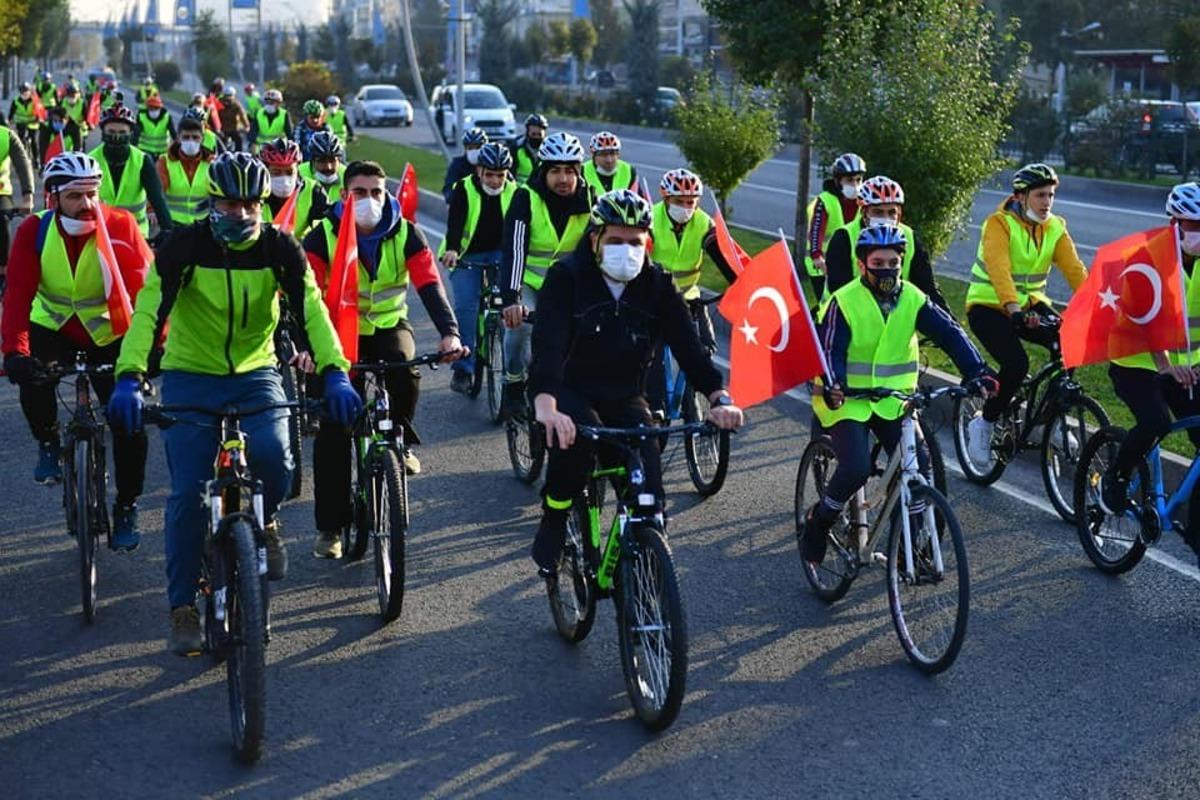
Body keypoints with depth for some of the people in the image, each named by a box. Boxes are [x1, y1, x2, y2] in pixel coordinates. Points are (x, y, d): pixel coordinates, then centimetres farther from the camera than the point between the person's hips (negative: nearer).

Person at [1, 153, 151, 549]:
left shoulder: (120, 226, -20)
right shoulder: (34, 231, -16)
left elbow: (145, 288, -23)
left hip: (108, 334, 0)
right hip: (53, 327, 1)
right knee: (32, 376, -31)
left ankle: (126, 507, 10)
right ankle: (48, 442, 0)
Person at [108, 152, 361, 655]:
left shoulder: (279, 249, -9)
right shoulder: (185, 246, -13)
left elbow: (310, 310, -20)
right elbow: (148, 311, -23)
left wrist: (334, 374, -36)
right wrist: (129, 380, -38)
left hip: (255, 373, 1)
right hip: (190, 376, -1)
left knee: (274, 462, -25)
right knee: (188, 494, -8)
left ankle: (262, 522, 10)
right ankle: (183, 608, 7)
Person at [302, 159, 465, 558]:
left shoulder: (405, 234, -10)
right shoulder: (323, 237, -14)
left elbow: (429, 284, -21)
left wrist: (449, 332, -38)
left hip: (390, 325, 1)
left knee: (404, 369, -34)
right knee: (332, 430, -11)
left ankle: (403, 440, -3)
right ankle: (330, 526, -2)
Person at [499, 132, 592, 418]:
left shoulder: (589, 200, -11)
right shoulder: (526, 198, -20)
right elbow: (513, 249, -30)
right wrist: (511, 298, -42)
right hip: (528, 280, -3)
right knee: (519, 322, -28)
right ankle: (514, 386, -5)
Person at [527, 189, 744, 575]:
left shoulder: (657, 285, -3)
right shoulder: (566, 278, -15)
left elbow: (686, 341, -13)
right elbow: (548, 343, -29)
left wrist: (719, 397, -31)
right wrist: (546, 405, -47)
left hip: (624, 398, 3)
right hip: (571, 391, -3)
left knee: (648, 493, -17)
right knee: (578, 437, -36)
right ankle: (552, 524, -11)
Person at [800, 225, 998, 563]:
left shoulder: (912, 300, -1)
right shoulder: (844, 303, -11)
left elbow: (949, 332, -10)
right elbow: (831, 351, -18)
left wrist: (977, 371, -24)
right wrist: (833, 386, -38)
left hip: (893, 401, 4)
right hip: (848, 401, -4)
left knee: (918, 467, -11)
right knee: (856, 469, -23)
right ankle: (816, 523, 4)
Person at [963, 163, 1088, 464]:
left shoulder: (1056, 228, 1)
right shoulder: (999, 223, -16)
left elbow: (1075, 269, -11)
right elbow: (999, 269, -31)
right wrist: (1013, 308, -46)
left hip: (1030, 304, 5)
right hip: (988, 307, -5)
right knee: (1016, 364, -28)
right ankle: (984, 424, -5)